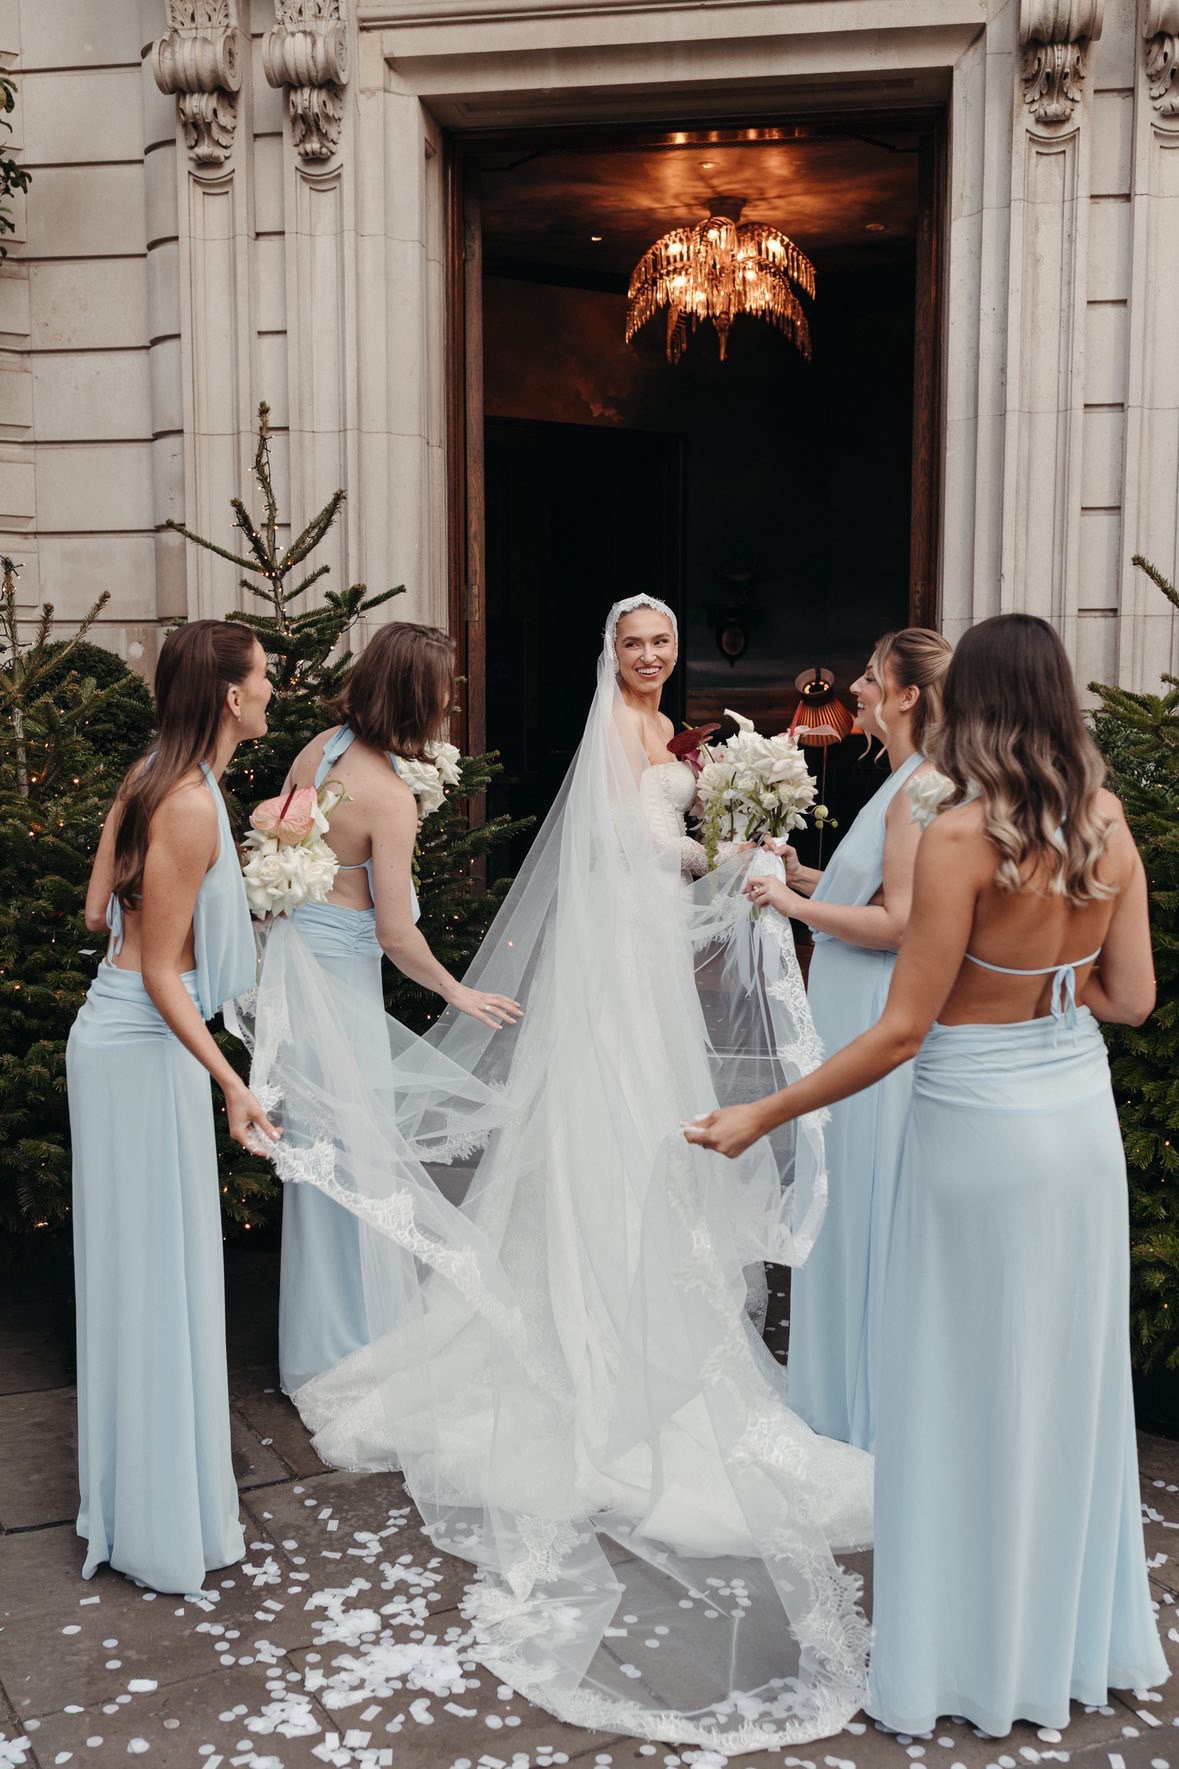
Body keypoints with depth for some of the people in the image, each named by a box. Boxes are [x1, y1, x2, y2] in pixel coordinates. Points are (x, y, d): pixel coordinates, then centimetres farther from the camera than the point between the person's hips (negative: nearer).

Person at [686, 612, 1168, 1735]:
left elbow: (902, 1031, -19)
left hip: (980, 1130, -6)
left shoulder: (962, 834, -19)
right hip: (1082, 1120, 6)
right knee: (1070, 1372, 19)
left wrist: (760, 1117, -14)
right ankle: (1080, 1637, 35)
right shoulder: (1108, 824, -1)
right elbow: (1131, 997, 4)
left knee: (970, 1387, 8)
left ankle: (971, 1662, 24)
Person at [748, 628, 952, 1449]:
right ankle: (850, 1381, 33)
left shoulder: (922, 788, -18)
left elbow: (899, 923, -23)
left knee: (871, 1198, 2)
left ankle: (879, 1403, 18)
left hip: (884, 1022, -10)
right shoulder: (906, 782, 13)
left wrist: (796, 904, -16)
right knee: (852, 1196, 18)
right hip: (857, 1016, 10)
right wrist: (807, 875, 13)